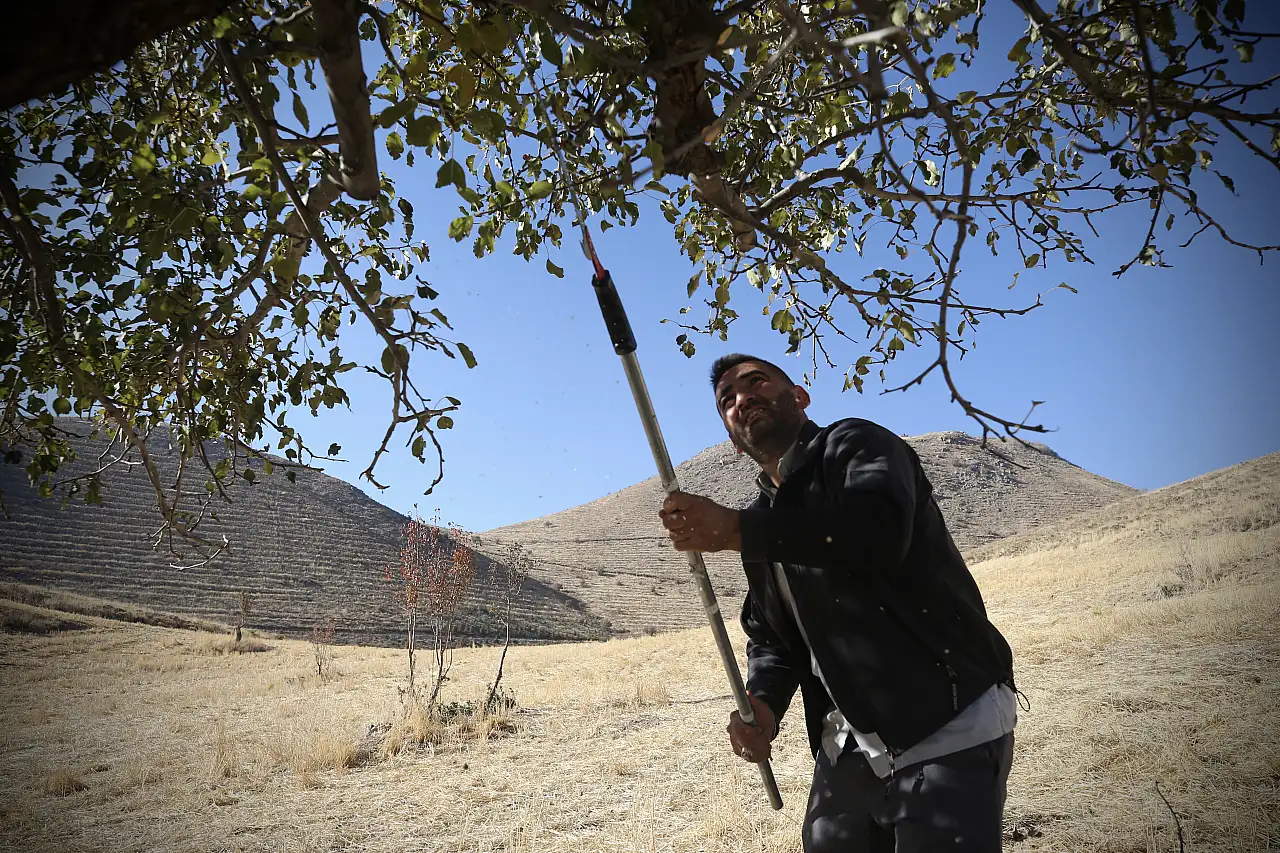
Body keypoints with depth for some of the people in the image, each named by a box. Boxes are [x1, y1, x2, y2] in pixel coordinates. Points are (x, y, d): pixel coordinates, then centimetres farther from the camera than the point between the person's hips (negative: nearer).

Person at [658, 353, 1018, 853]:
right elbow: (770, 637, 17)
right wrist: (762, 701, -4)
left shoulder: (855, 445, -6)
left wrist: (735, 530, -29)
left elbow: (879, 531, -28)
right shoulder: (764, 526, 14)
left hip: (949, 732, -7)